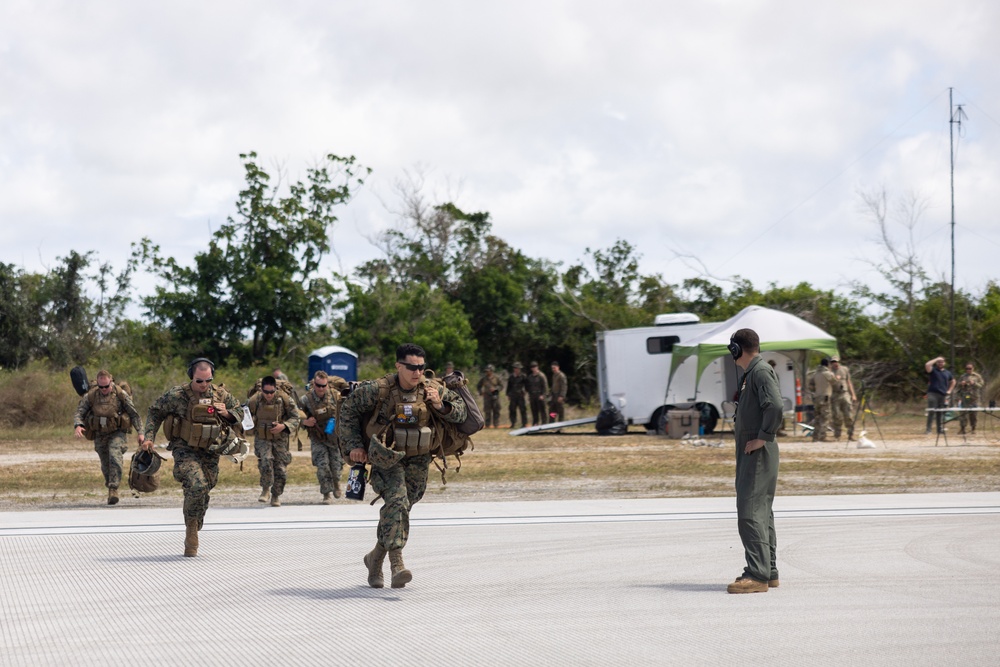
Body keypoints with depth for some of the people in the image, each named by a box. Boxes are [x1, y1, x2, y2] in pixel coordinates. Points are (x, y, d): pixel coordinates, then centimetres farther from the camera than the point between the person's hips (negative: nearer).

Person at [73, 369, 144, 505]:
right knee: (105, 464, 10)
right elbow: (79, 413, -7)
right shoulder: (90, 396, -8)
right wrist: (78, 426, -29)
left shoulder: (121, 394, -12)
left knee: (115, 455, -26)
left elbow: (134, 414, -5)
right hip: (100, 435, 3)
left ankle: (114, 489, -28)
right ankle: (110, 486, 35)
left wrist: (140, 432, -9)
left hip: (117, 433, -3)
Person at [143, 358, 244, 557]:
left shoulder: (221, 395, 2)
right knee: (197, 485, -27)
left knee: (203, 494, 9)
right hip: (185, 450, -4)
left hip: (209, 453, 4)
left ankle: (191, 537, 29)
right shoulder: (176, 395, -9)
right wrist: (149, 437, -8)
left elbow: (240, 413, 15)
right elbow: (154, 412, 2)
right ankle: (191, 527, -6)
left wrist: (227, 414, -7)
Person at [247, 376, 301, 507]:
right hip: (262, 438, -1)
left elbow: (295, 418, -4)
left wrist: (283, 426, -20)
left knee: (281, 469, 3)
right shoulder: (254, 400, -8)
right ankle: (265, 489, -3)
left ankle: (276, 496, 24)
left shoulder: (285, 399, -11)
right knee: (266, 461, -25)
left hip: (280, 438, 1)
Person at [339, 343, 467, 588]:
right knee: (397, 502, -25)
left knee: (398, 509, 10)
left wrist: (440, 406, -15)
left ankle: (376, 558, 32)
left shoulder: (431, 390, -3)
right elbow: (348, 409, -2)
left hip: (417, 462, 4)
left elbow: (460, 411, 6)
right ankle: (397, 564, -33)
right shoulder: (378, 389, -14)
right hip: (386, 459, -4)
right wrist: (353, 445, -5)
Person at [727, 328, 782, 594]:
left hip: (759, 453, -11)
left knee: (751, 512, -14)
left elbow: (775, 406, -28)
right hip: (750, 455, 11)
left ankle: (757, 575, -17)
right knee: (761, 512, 14)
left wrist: (763, 437, -22)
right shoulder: (751, 374, 17)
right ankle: (769, 572, 20)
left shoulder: (761, 372, -14)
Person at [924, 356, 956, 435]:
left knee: (940, 413, 8)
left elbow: (953, 382, 30)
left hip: (943, 395, 5)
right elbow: (927, 365, -19)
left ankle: (940, 429, 14)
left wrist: (949, 391, 16)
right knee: (931, 411, -13)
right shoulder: (933, 370, 3)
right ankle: (928, 429, -15)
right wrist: (936, 359, -8)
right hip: (933, 393, -5)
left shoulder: (947, 373, 16)